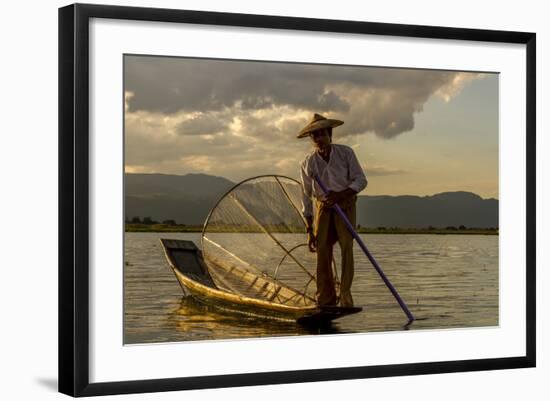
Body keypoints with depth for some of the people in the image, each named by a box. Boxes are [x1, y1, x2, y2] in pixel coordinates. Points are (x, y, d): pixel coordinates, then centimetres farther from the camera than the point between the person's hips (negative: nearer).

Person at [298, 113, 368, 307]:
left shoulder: (346, 153, -8)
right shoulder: (307, 163, -5)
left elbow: (361, 180, -5)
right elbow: (306, 197, 0)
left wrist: (340, 195, -22)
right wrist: (309, 231, -1)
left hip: (345, 205, -1)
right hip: (322, 207, 1)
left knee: (347, 246, -13)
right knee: (322, 250, -4)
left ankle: (345, 297, -10)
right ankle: (325, 300, 3)